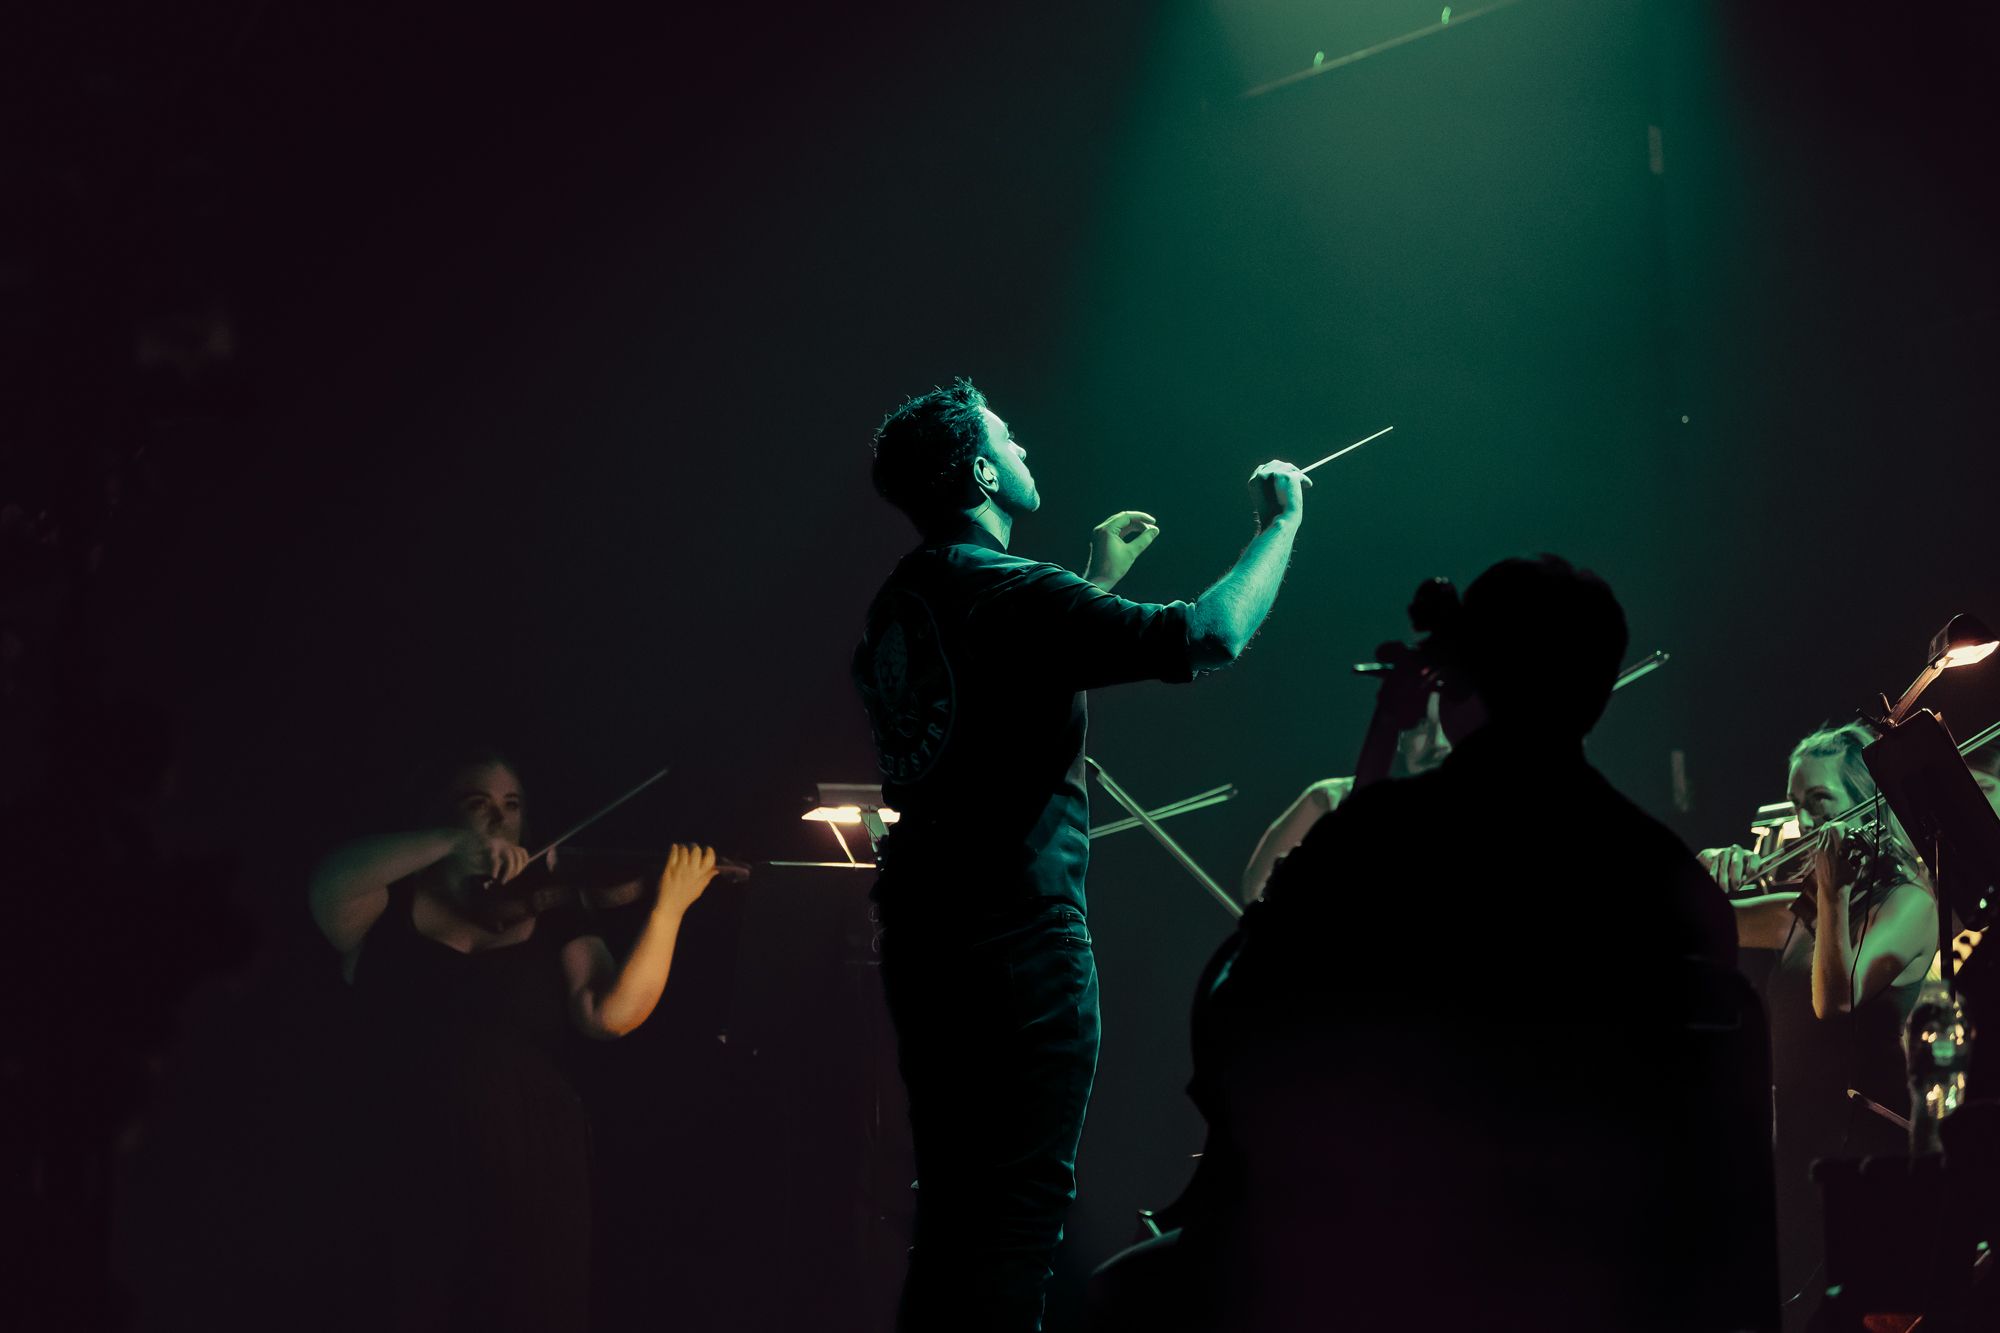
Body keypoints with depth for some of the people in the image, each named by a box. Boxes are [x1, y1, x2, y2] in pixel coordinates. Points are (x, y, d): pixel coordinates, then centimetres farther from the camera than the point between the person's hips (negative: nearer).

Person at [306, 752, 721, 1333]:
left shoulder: (551, 920, 8)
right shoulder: (391, 911, 5)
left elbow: (611, 1013, -7)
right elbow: (329, 883, -17)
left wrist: (669, 909, -18)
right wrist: (455, 842, -24)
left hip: (533, 1189, 1)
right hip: (408, 1189, -1)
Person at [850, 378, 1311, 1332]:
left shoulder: (902, 603, 11)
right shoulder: (1013, 595, -16)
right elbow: (1209, 635, -22)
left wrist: (1099, 583, 33)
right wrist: (1281, 522, -7)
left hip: (922, 933, 9)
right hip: (1021, 937, -9)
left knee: (953, 1204, 15)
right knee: (1024, 1205, -4)